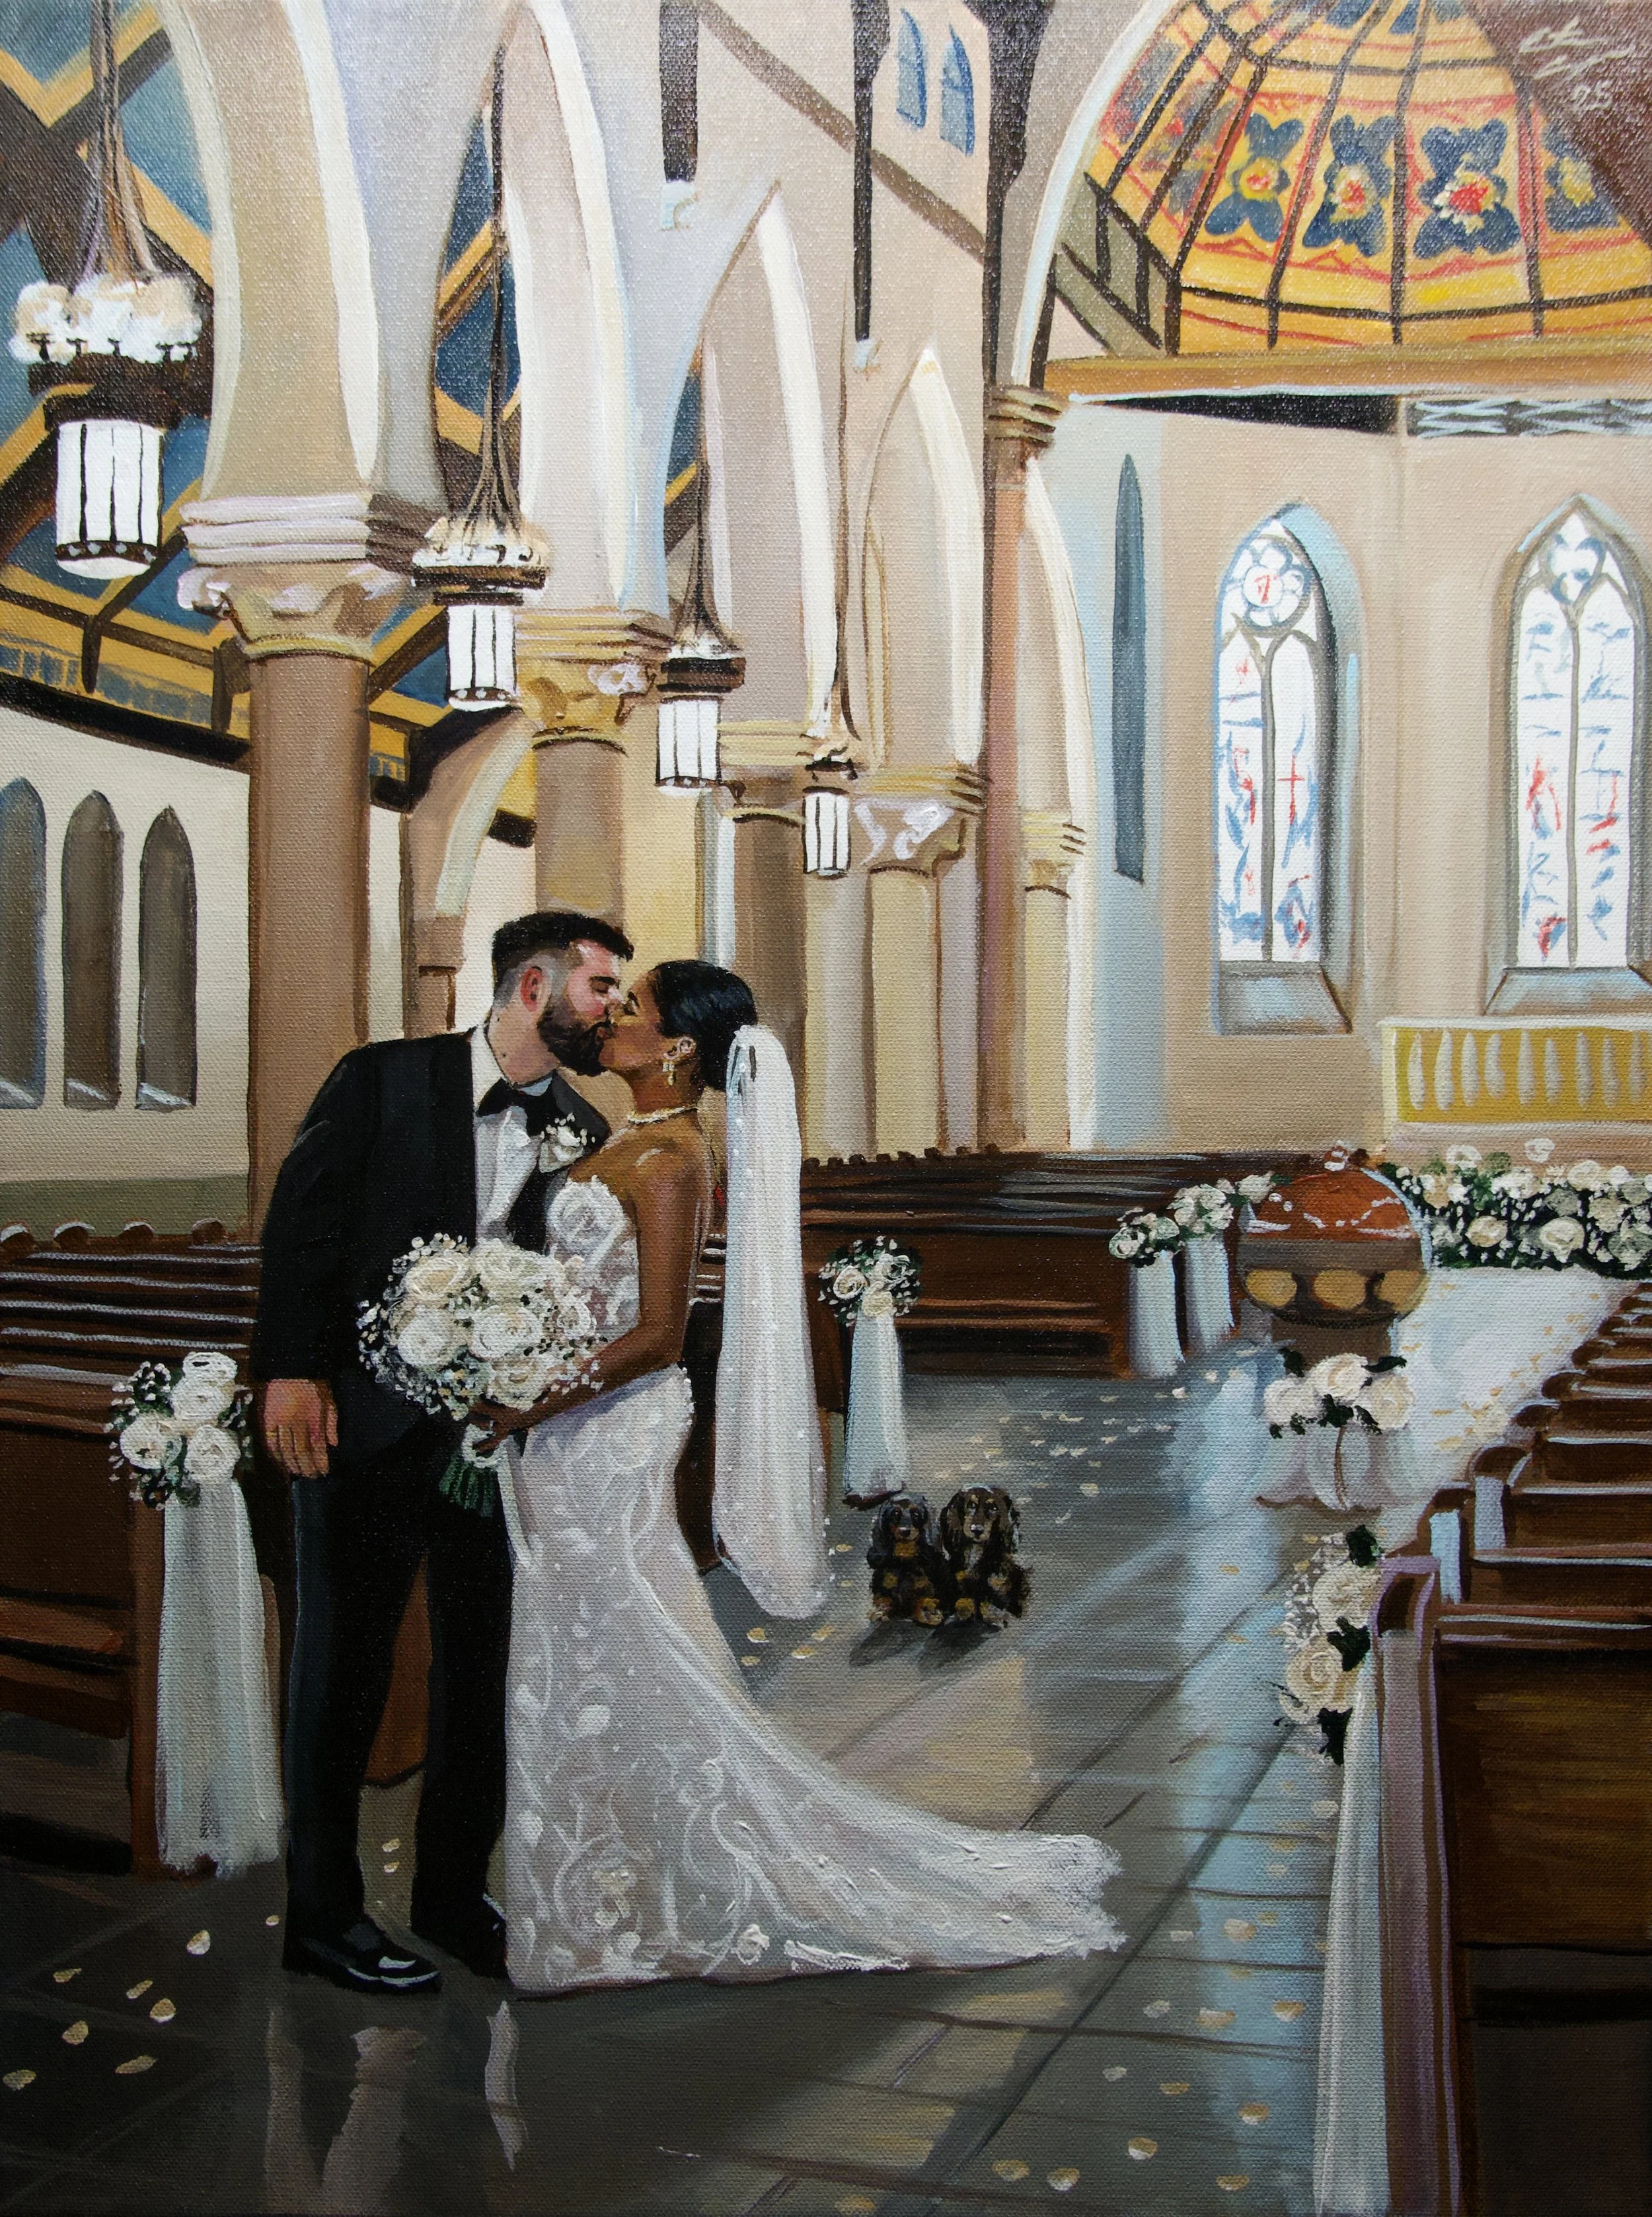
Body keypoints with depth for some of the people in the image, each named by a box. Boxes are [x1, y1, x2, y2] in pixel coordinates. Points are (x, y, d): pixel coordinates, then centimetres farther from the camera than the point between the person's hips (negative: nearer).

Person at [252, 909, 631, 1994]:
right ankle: (323, 1913, 21)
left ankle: (455, 1894, 28)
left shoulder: (584, 1131, 5)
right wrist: (291, 1370, -15)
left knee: (487, 1668, 11)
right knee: (345, 1664, 7)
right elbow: (301, 1223, -7)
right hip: (368, 1422, -4)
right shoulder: (383, 1081, -4)